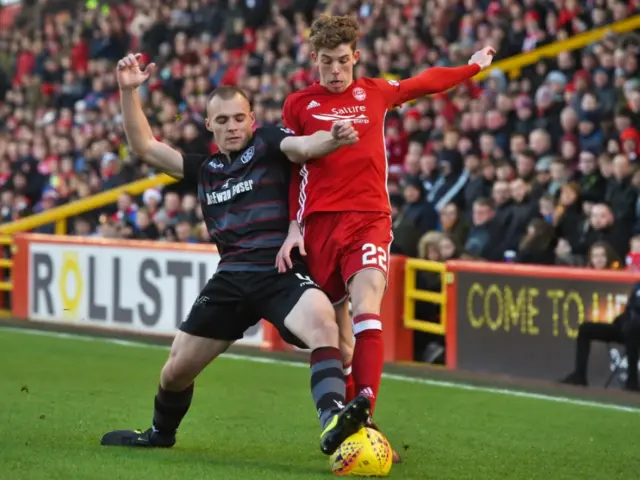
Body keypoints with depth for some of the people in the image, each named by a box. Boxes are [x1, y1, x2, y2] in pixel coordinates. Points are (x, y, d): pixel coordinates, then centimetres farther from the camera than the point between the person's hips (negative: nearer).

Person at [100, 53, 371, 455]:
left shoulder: (267, 144, 3)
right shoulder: (204, 169, 18)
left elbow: (304, 146, -17)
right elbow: (145, 146, 19)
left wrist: (332, 139, -40)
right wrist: (129, 91, 8)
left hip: (281, 272, -5)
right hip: (231, 279, 5)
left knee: (323, 321, -37)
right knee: (176, 371, 11)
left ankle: (333, 425, -51)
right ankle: (161, 433, 41)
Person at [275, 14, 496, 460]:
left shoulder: (376, 93, 12)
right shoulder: (298, 105, 8)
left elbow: (426, 83, 30)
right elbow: (290, 172, 12)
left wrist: (474, 66, 42)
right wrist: (293, 228, 3)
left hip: (369, 218, -1)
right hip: (318, 223, 1)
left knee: (367, 309, -24)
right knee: (336, 337, 2)